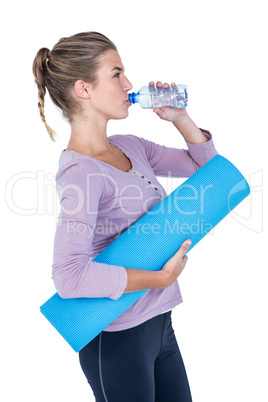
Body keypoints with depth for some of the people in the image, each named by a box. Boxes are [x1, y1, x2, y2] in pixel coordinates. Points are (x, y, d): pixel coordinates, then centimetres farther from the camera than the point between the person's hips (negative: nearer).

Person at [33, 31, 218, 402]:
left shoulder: (130, 146, 2)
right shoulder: (81, 172, -22)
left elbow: (206, 165, 14)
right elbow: (69, 277, -32)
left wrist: (180, 117, -1)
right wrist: (161, 276, -23)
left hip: (158, 323, 8)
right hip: (118, 339, -8)